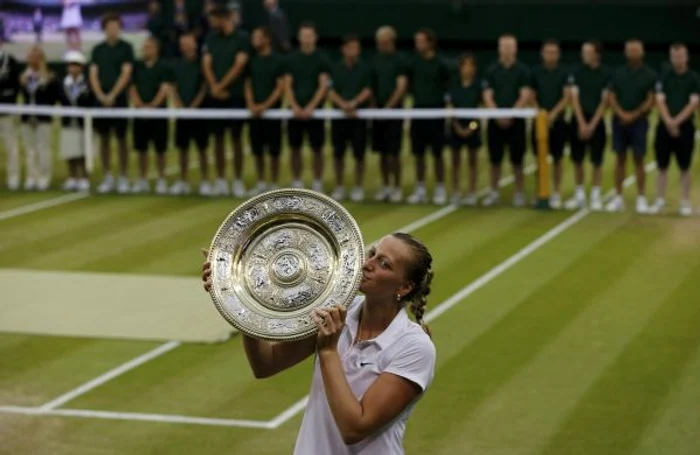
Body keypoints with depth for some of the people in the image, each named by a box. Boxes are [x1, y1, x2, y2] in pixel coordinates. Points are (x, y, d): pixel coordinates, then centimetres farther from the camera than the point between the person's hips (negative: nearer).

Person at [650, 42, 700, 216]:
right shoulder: (664, 78, 4)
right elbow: (660, 101, -4)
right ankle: (660, 200, 13)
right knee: (662, 166, 5)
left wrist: (677, 121, -17)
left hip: (685, 127, -1)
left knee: (684, 167, 3)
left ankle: (685, 202, 10)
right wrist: (668, 121, -17)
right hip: (664, 126, 1)